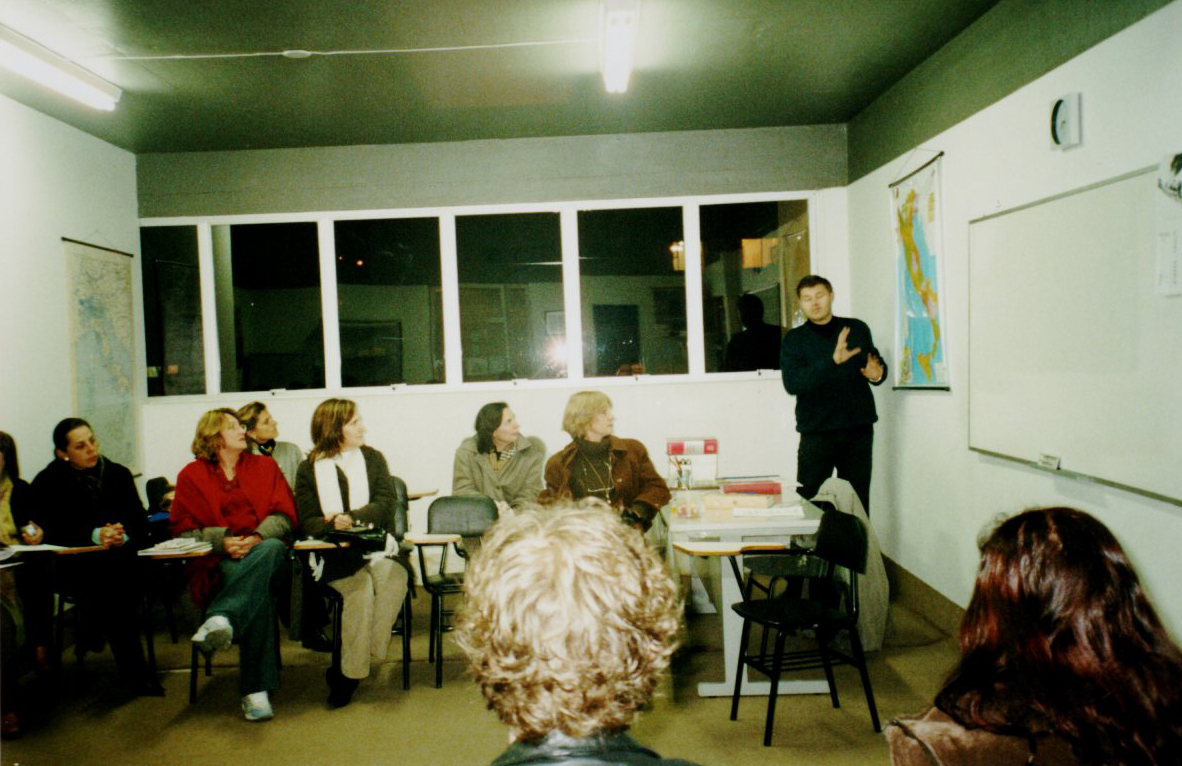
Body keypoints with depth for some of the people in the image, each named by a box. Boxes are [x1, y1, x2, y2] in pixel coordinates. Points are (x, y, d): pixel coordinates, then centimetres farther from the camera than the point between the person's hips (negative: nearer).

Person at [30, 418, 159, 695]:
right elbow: (50, 531, -7)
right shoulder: (47, 483, 6)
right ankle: (133, 671, -28)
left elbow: (140, 519, 6)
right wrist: (94, 535, -20)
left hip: (120, 555, 2)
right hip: (72, 565, -2)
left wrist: (124, 532, -17)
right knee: (106, 577, -33)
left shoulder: (118, 474, 13)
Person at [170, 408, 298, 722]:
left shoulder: (265, 466, 20)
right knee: (258, 590, -37)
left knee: (271, 549, -39)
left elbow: (284, 515, 10)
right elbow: (184, 529, 7)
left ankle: (221, 619, -54)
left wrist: (259, 537, -12)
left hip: (267, 550, 2)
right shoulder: (191, 475, 15)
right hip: (220, 563, -1)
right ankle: (256, 690, -42)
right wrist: (222, 541, -12)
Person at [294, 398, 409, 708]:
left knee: (393, 575, -31)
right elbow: (308, 521, 2)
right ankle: (352, 671, -18)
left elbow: (386, 502, 2)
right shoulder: (309, 469, 9)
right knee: (360, 586, -32)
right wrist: (333, 525, -20)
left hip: (375, 547, 2)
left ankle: (349, 669, -22)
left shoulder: (373, 458, 15)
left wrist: (351, 518, -14)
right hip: (335, 557, -1)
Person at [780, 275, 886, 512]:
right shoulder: (794, 339, -1)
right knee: (809, 501, -3)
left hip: (859, 431, 3)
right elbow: (792, 384, -15)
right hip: (816, 432, -2)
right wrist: (832, 361, -26)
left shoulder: (858, 329, 8)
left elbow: (878, 364, 21)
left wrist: (877, 374, -4)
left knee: (858, 501, 8)